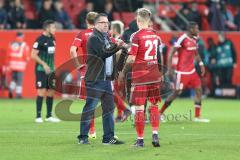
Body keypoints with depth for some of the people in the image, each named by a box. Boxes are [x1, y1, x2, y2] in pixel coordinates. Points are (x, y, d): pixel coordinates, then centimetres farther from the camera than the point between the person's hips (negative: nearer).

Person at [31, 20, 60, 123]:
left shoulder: (52, 39, 11)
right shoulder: (40, 40, -12)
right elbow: (33, 55, -14)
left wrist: (53, 67, 16)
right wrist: (44, 64, -20)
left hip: (50, 69, 8)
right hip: (41, 69, -8)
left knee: (51, 92, 8)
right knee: (42, 91, -9)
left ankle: (49, 116, 15)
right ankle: (38, 116, -4)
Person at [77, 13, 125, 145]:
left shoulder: (106, 38, 20)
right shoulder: (94, 38, -8)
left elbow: (110, 54, 22)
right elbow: (103, 53, -21)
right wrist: (116, 46, -30)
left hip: (106, 79, 9)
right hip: (95, 80, -9)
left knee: (109, 108, 8)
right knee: (90, 108, -5)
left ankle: (108, 137, 12)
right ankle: (83, 137, -1)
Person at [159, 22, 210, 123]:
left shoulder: (194, 39, 8)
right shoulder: (182, 38, -18)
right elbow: (171, 52, -18)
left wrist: (201, 64, 15)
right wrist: (169, 68, -21)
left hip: (192, 71, 8)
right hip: (182, 72, -8)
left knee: (199, 90, 3)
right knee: (177, 92, -4)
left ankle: (197, 117, 8)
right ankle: (160, 113, 10)